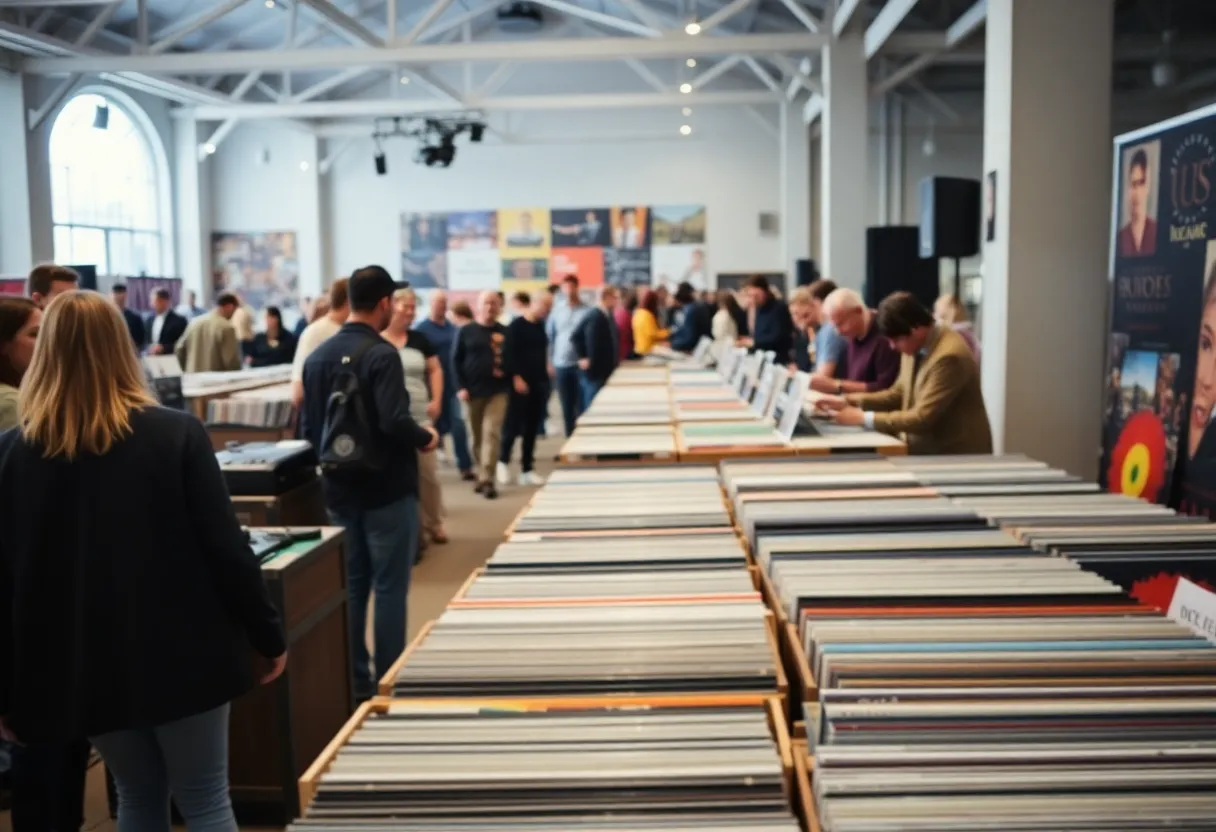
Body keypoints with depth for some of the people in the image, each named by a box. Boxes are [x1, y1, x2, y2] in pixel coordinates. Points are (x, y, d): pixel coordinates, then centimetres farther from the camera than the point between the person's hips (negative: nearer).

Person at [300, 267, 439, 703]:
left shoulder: (318, 356, 5)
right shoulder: (381, 354, -17)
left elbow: (310, 428, 9)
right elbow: (395, 422, -26)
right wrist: (426, 438, -8)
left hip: (340, 489, 7)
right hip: (387, 489, -7)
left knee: (350, 586, 14)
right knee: (389, 588, 2)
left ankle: (354, 682, 21)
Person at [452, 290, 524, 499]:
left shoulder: (504, 332, 8)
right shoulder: (466, 331, 1)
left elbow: (512, 358, 16)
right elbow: (456, 360, 0)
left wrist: (516, 376, -3)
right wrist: (460, 387, -8)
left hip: (498, 391, 0)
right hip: (474, 391, 0)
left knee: (492, 433, -11)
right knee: (477, 436, 9)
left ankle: (486, 480, -14)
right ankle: (481, 475, 24)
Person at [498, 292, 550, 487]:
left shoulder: (541, 325, 13)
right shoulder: (516, 326, -8)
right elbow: (510, 354, -14)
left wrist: (545, 380, 12)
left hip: (538, 384, 7)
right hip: (520, 384, -6)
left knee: (532, 428, 8)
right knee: (514, 425, -3)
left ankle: (527, 470, 13)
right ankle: (503, 461, 18)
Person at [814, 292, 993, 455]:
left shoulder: (948, 356, -25)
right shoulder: (915, 346, 1)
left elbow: (922, 418, -25)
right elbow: (899, 393, 13)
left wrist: (863, 418, -21)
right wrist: (848, 401, 2)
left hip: (954, 455, -8)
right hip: (924, 448, 8)